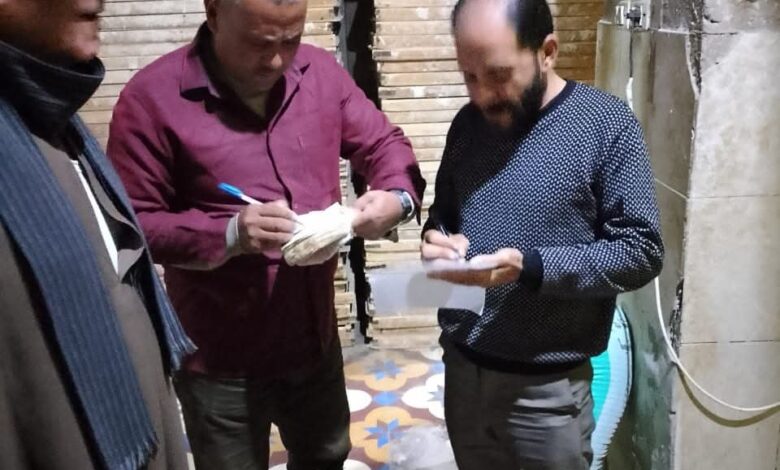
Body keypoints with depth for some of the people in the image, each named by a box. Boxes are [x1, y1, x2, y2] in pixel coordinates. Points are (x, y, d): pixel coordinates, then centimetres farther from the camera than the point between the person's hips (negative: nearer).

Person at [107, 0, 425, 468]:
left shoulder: (321, 71, -2)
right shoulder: (153, 97, -16)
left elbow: (384, 144, 5)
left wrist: (398, 197, -17)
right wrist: (229, 233, -28)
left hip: (315, 337, 5)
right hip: (220, 359, -4)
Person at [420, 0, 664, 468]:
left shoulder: (606, 123, -13)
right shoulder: (468, 122, 4)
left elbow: (641, 252, -14)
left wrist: (529, 267, -24)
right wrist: (436, 238, -7)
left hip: (547, 387, -4)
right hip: (462, 367, 5)